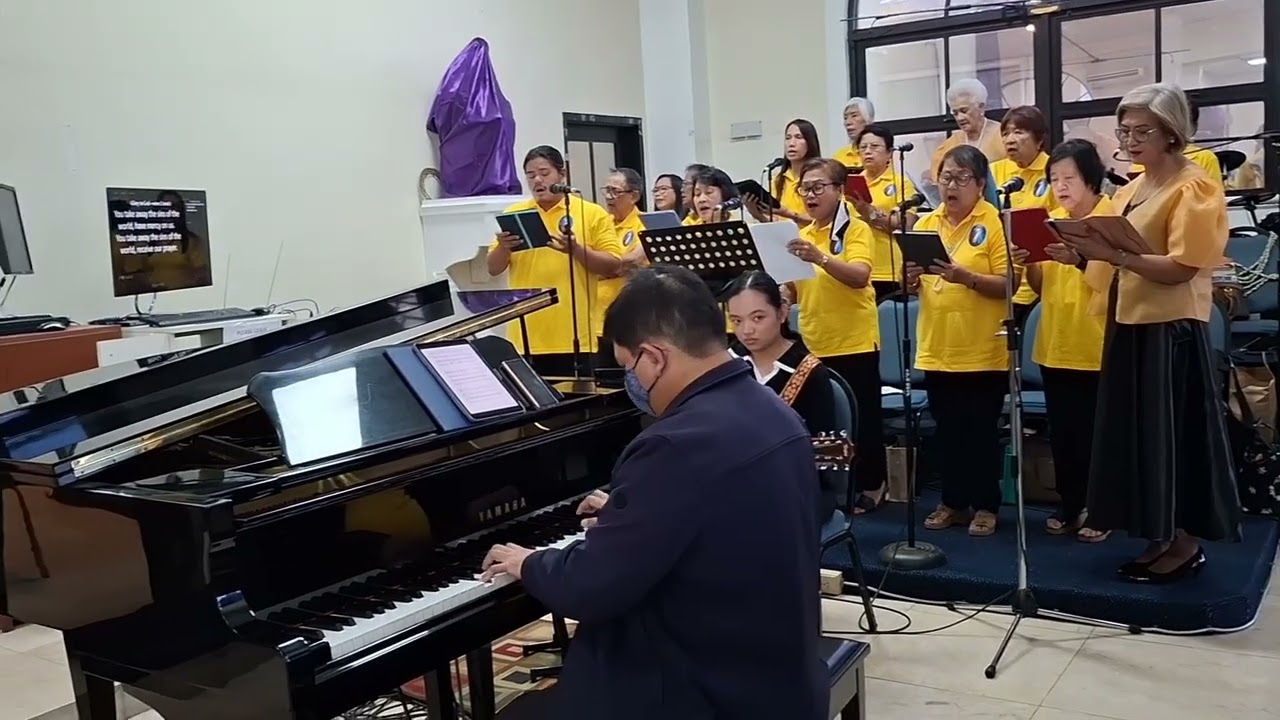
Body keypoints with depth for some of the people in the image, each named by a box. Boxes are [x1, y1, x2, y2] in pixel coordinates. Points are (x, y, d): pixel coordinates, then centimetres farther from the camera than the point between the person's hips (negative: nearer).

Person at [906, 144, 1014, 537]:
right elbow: (912, 286, 12)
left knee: (981, 430, 4)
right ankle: (953, 501, 25)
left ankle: (986, 505, 18)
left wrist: (965, 276, -27)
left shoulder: (996, 223, -6)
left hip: (983, 351, -5)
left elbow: (1008, 284, -13)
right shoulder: (926, 223, 9)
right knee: (947, 430, 13)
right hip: (937, 349, 5)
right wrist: (911, 277, -11)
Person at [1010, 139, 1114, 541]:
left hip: (1097, 347, -5)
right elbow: (1040, 287, 10)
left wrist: (1080, 261, -32)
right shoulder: (1050, 221, 9)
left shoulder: (1113, 217, -7)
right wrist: (1028, 263, -9)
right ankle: (1070, 504, 23)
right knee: (1062, 430, 11)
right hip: (1055, 345, 5)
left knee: (1096, 431, 4)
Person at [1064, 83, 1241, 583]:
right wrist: (1089, 252, -2)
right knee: (1136, 434, 10)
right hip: (1129, 325, 8)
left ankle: (1186, 543, 11)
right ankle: (1160, 539, 20)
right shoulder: (1130, 190, 15)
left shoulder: (1193, 187, -10)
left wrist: (1112, 255, -29)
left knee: (1174, 434, -2)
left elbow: (1180, 268, -19)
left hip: (1171, 330, -8)